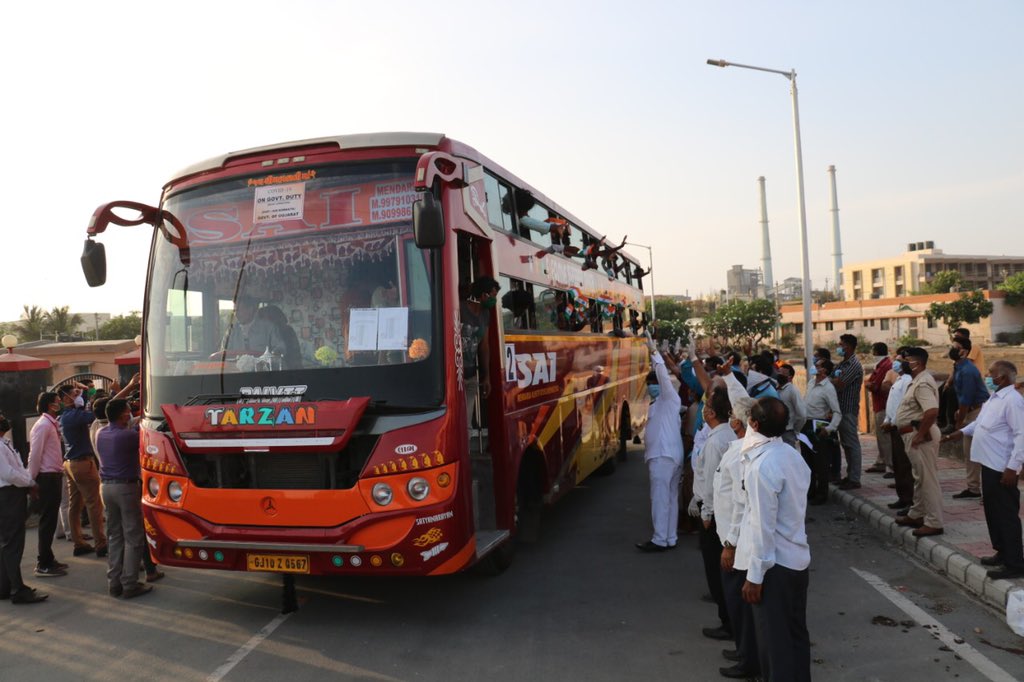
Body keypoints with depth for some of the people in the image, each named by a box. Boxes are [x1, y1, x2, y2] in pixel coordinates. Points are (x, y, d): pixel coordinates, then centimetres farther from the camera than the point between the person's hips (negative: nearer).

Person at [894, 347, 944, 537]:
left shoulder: (922, 383, -20)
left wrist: (920, 434, -25)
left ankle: (934, 523, 1)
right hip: (912, 434, 11)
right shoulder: (917, 380, 13)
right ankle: (916, 514, 32)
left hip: (920, 435, -11)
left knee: (928, 479, -5)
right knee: (920, 477, 19)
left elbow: (932, 411, -33)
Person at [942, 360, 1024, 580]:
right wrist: (962, 432, 16)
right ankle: (1002, 553, 31)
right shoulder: (995, 397, 12)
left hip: (1002, 469, -10)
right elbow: (981, 421, 28)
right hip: (989, 464, 10)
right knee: (992, 511, 18)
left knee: (1006, 515, -3)